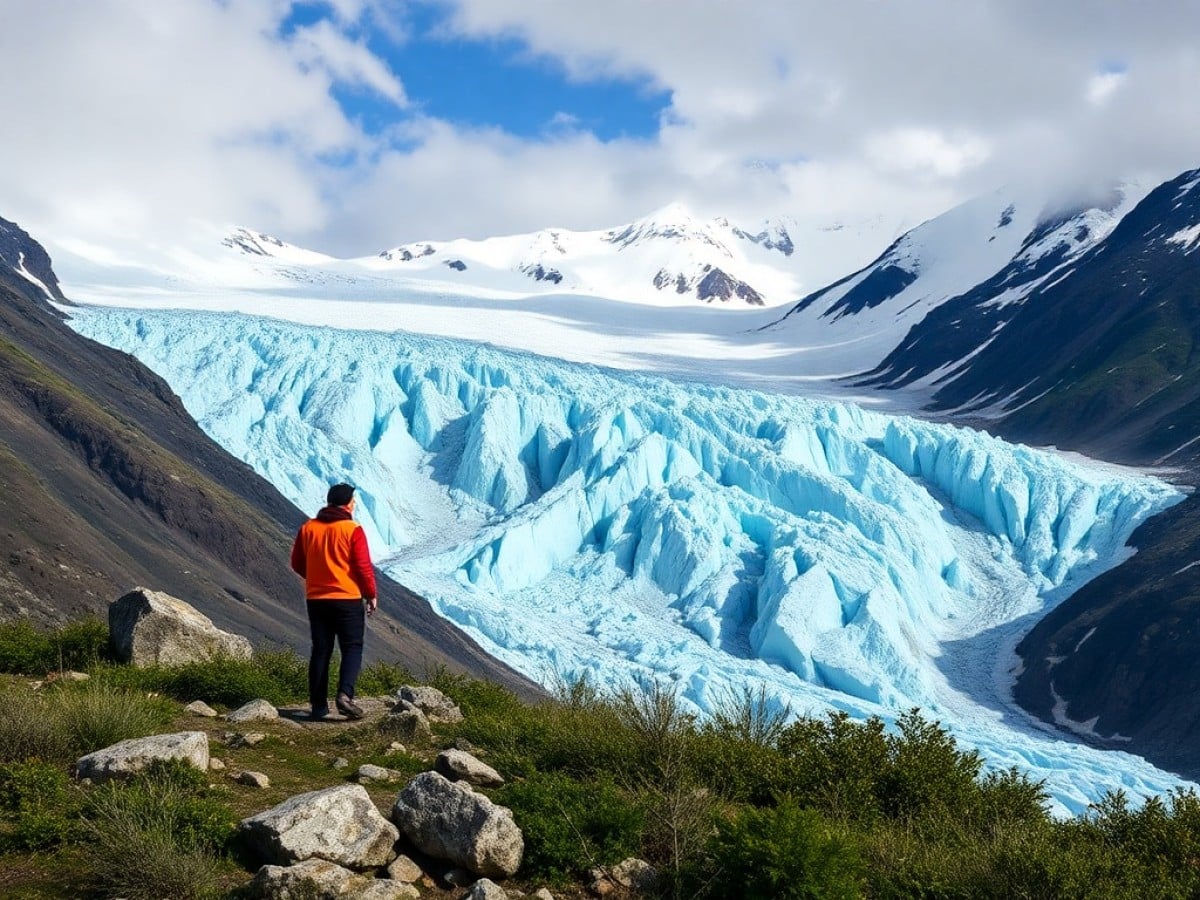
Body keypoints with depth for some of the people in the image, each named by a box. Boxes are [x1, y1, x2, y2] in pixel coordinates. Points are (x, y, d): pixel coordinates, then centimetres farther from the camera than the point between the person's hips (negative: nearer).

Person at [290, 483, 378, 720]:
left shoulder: (308, 528, 4)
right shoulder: (352, 530, -10)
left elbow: (297, 564, 11)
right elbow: (364, 566, -12)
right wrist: (371, 595, 1)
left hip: (316, 599, 4)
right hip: (348, 599, -4)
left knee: (321, 651, 10)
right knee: (352, 648, 3)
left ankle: (318, 705, 9)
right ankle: (345, 694, -16)